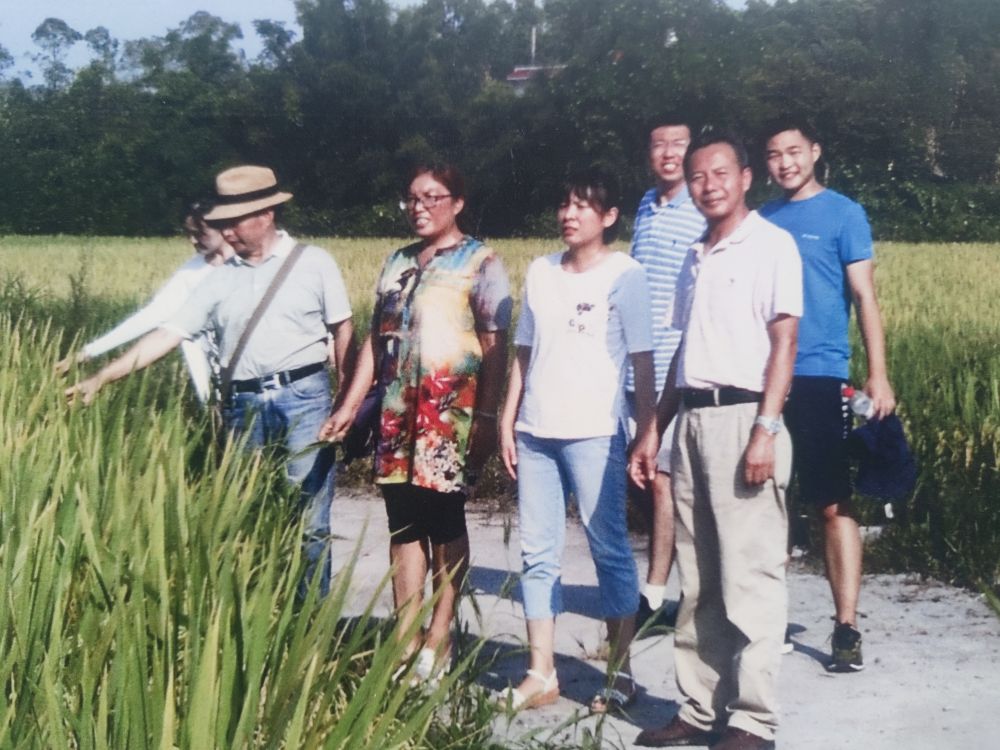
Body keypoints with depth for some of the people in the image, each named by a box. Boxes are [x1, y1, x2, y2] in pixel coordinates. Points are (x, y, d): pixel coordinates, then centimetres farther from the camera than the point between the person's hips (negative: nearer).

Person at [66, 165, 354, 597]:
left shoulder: (313, 263, 2)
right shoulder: (221, 278, 9)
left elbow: (343, 331, 3)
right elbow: (169, 334, 5)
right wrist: (102, 378, -2)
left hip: (303, 398, -3)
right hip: (243, 405, 4)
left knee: (310, 521, -2)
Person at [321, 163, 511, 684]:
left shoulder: (480, 264, 0)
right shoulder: (397, 264, 17)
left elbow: (495, 347, -7)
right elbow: (376, 341, 16)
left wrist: (486, 416, -15)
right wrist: (350, 406, 10)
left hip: (451, 414, -5)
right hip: (397, 412, 6)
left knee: (445, 523, 1)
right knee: (403, 523, 5)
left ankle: (439, 638, 8)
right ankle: (406, 638, 9)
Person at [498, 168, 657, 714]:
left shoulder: (624, 274, -2)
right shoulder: (540, 271, 13)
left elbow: (643, 361, -3)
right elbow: (524, 352, 15)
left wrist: (646, 434, -8)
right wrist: (507, 422, 11)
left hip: (594, 432, -5)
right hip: (535, 432, 5)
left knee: (609, 547, 1)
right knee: (538, 550, 6)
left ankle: (621, 672, 10)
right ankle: (540, 674, 12)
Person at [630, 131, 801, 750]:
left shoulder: (771, 244, -2)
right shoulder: (695, 259, 19)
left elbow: (784, 341, -9)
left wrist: (766, 429, -18)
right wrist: (655, 429, 19)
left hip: (742, 418, -7)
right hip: (692, 421, 7)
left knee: (750, 578, -6)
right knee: (699, 581, 9)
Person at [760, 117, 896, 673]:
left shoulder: (843, 215, 1)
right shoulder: (761, 220, 13)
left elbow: (864, 297, -4)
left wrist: (878, 375, -12)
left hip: (818, 378, -4)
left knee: (835, 503, -4)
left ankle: (847, 628, 0)